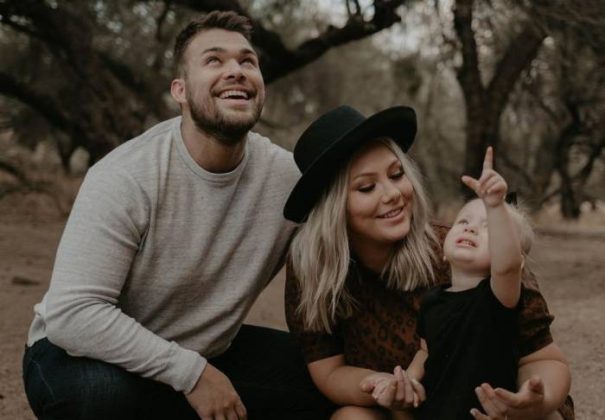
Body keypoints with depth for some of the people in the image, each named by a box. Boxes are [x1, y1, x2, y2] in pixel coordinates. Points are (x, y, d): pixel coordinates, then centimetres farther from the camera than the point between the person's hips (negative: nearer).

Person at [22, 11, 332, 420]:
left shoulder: (288, 177, -12)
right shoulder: (126, 177, -25)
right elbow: (71, 314, -30)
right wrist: (191, 373, -28)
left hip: (207, 351, 5)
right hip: (84, 352, -4)